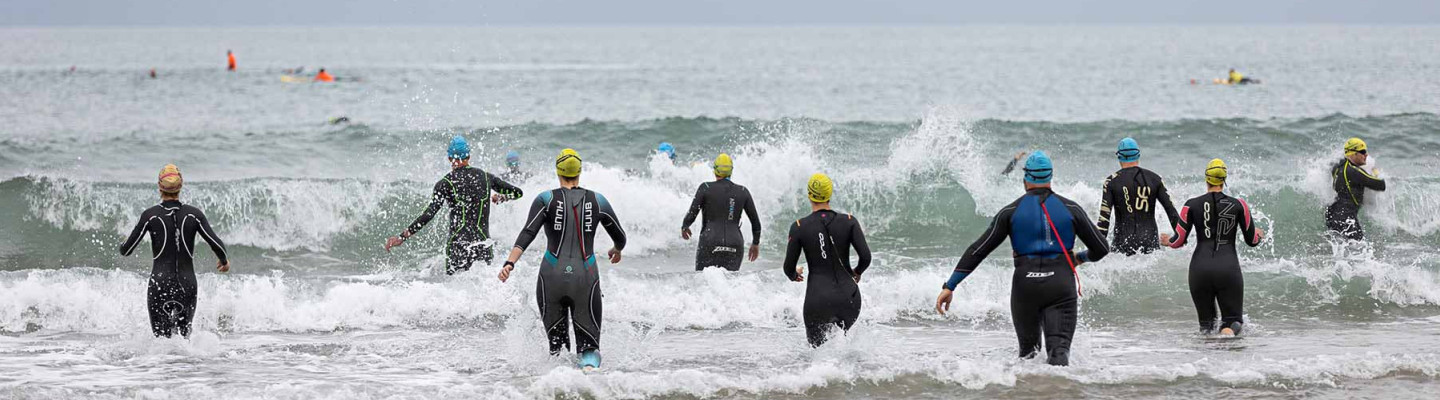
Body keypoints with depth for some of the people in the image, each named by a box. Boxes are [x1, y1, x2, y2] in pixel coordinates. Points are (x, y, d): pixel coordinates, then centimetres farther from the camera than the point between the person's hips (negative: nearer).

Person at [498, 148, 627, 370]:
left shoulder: (546, 199, 1)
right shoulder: (597, 200, 6)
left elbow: (528, 233, -14)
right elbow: (620, 237, 17)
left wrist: (509, 263, -21)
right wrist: (616, 251, 40)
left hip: (552, 276, 0)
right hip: (585, 277, 0)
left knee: (556, 342, 15)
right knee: (589, 342, 2)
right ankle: (589, 366, -27)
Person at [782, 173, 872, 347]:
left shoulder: (799, 227, -2)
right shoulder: (849, 222, 0)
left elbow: (789, 268, 2)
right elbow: (866, 257, -5)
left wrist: (794, 275, 27)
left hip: (818, 299, -1)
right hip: (848, 296, 2)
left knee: (817, 348, 12)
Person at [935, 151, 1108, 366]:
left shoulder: (1012, 211, 5)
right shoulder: (1071, 209, 6)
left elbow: (977, 251, 3)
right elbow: (1101, 249, 11)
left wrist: (950, 286, 5)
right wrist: (1081, 258, 34)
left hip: (1025, 285, 1)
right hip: (1061, 286, -1)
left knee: (1028, 350, 22)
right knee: (1059, 348, -10)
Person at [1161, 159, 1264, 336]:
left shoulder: (1192, 205, 3)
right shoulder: (1238, 205, 4)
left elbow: (1178, 241, 4)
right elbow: (1252, 240, 10)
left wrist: (1166, 241, 27)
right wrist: (1259, 234, 35)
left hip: (1200, 268, 1)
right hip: (1228, 268, -1)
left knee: (1206, 322, 15)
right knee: (1232, 320, 6)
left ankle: (1206, 333, -20)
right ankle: (1228, 332, -30)